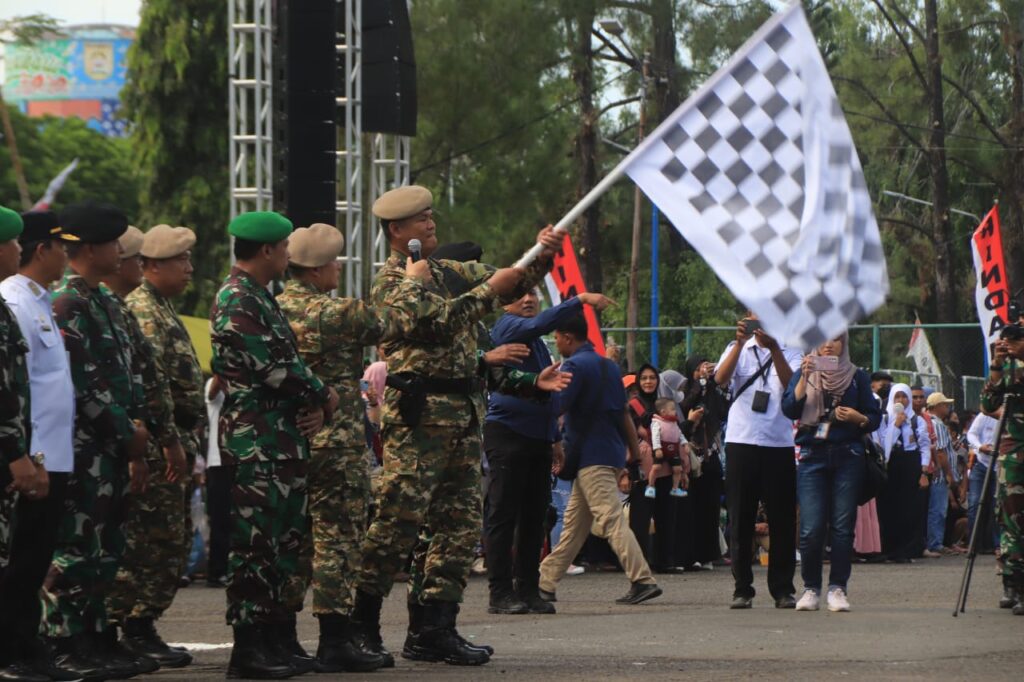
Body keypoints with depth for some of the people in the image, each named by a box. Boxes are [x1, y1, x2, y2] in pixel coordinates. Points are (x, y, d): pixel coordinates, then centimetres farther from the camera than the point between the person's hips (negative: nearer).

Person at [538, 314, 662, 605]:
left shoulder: (574, 366, -11)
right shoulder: (608, 366, 16)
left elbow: (556, 407, -18)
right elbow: (624, 412, 18)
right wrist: (635, 448, 20)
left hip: (591, 456, -9)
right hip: (612, 451, 9)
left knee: (611, 520, -13)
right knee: (574, 523, 12)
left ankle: (643, 581, -21)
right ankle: (546, 582, 18)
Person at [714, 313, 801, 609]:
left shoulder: (790, 352, 9)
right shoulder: (737, 350, 10)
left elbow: (792, 385, -11)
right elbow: (720, 379, -9)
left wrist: (773, 347, -20)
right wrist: (740, 342, -20)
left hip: (779, 443, 0)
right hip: (742, 442, 0)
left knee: (782, 518, 2)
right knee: (741, 518, 2)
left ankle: (783, 589, 8)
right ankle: (742, 588, 7)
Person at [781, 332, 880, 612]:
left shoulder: (856, 376, 10)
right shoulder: (804, 373, 10)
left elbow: (875, 418, 11)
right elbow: (790, 410, -5)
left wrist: (858, 418, -9)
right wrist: (804, 378, -15)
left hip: (848, 457, 0)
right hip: (812, 456, 0)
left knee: (842, 526, -3)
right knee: (811, 529, -8)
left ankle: (837, 589, 3)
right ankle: (811, 589, 5)